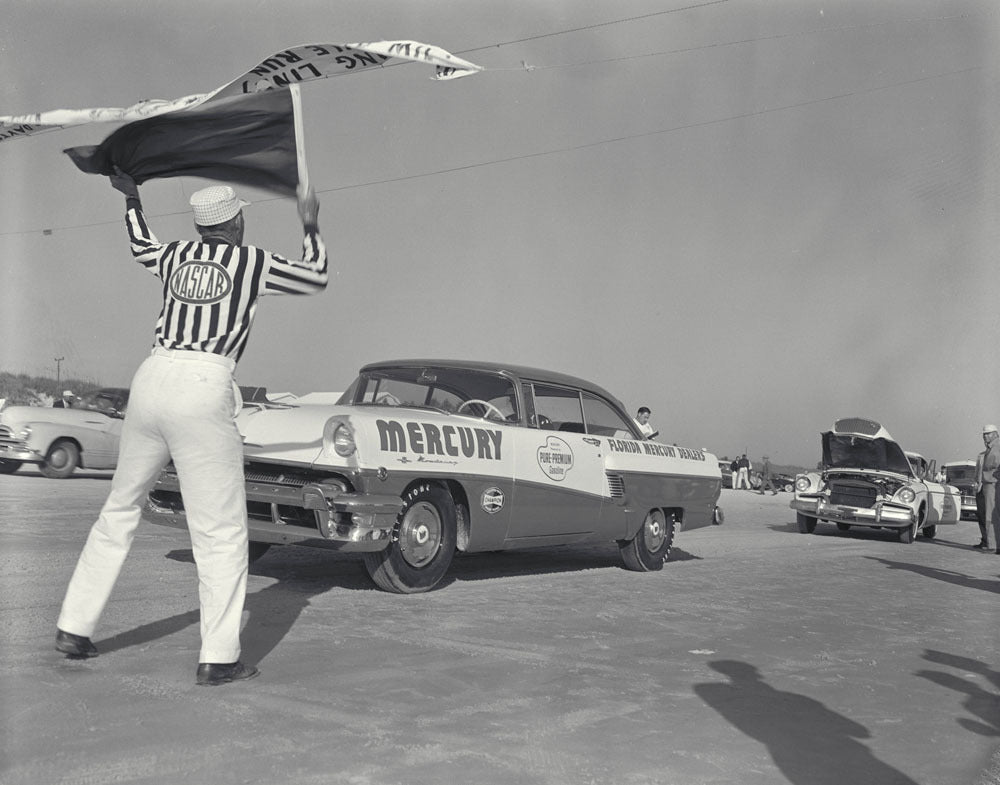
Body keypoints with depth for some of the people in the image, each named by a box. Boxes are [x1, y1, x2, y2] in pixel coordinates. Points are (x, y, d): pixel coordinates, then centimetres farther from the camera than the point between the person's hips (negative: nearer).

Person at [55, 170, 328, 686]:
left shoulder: (176, 255, 20)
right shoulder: (254, 261, 8)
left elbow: (142, 248, 44)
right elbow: (315, 279, 22)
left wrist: (131, 198, 57)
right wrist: (310, 226, 34)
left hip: (151, 378, 6)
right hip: (203, 388, -5)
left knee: (120, 508, 18)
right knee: (219, 529, -2)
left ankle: (74, 628, 24)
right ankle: (218, 658, -2)